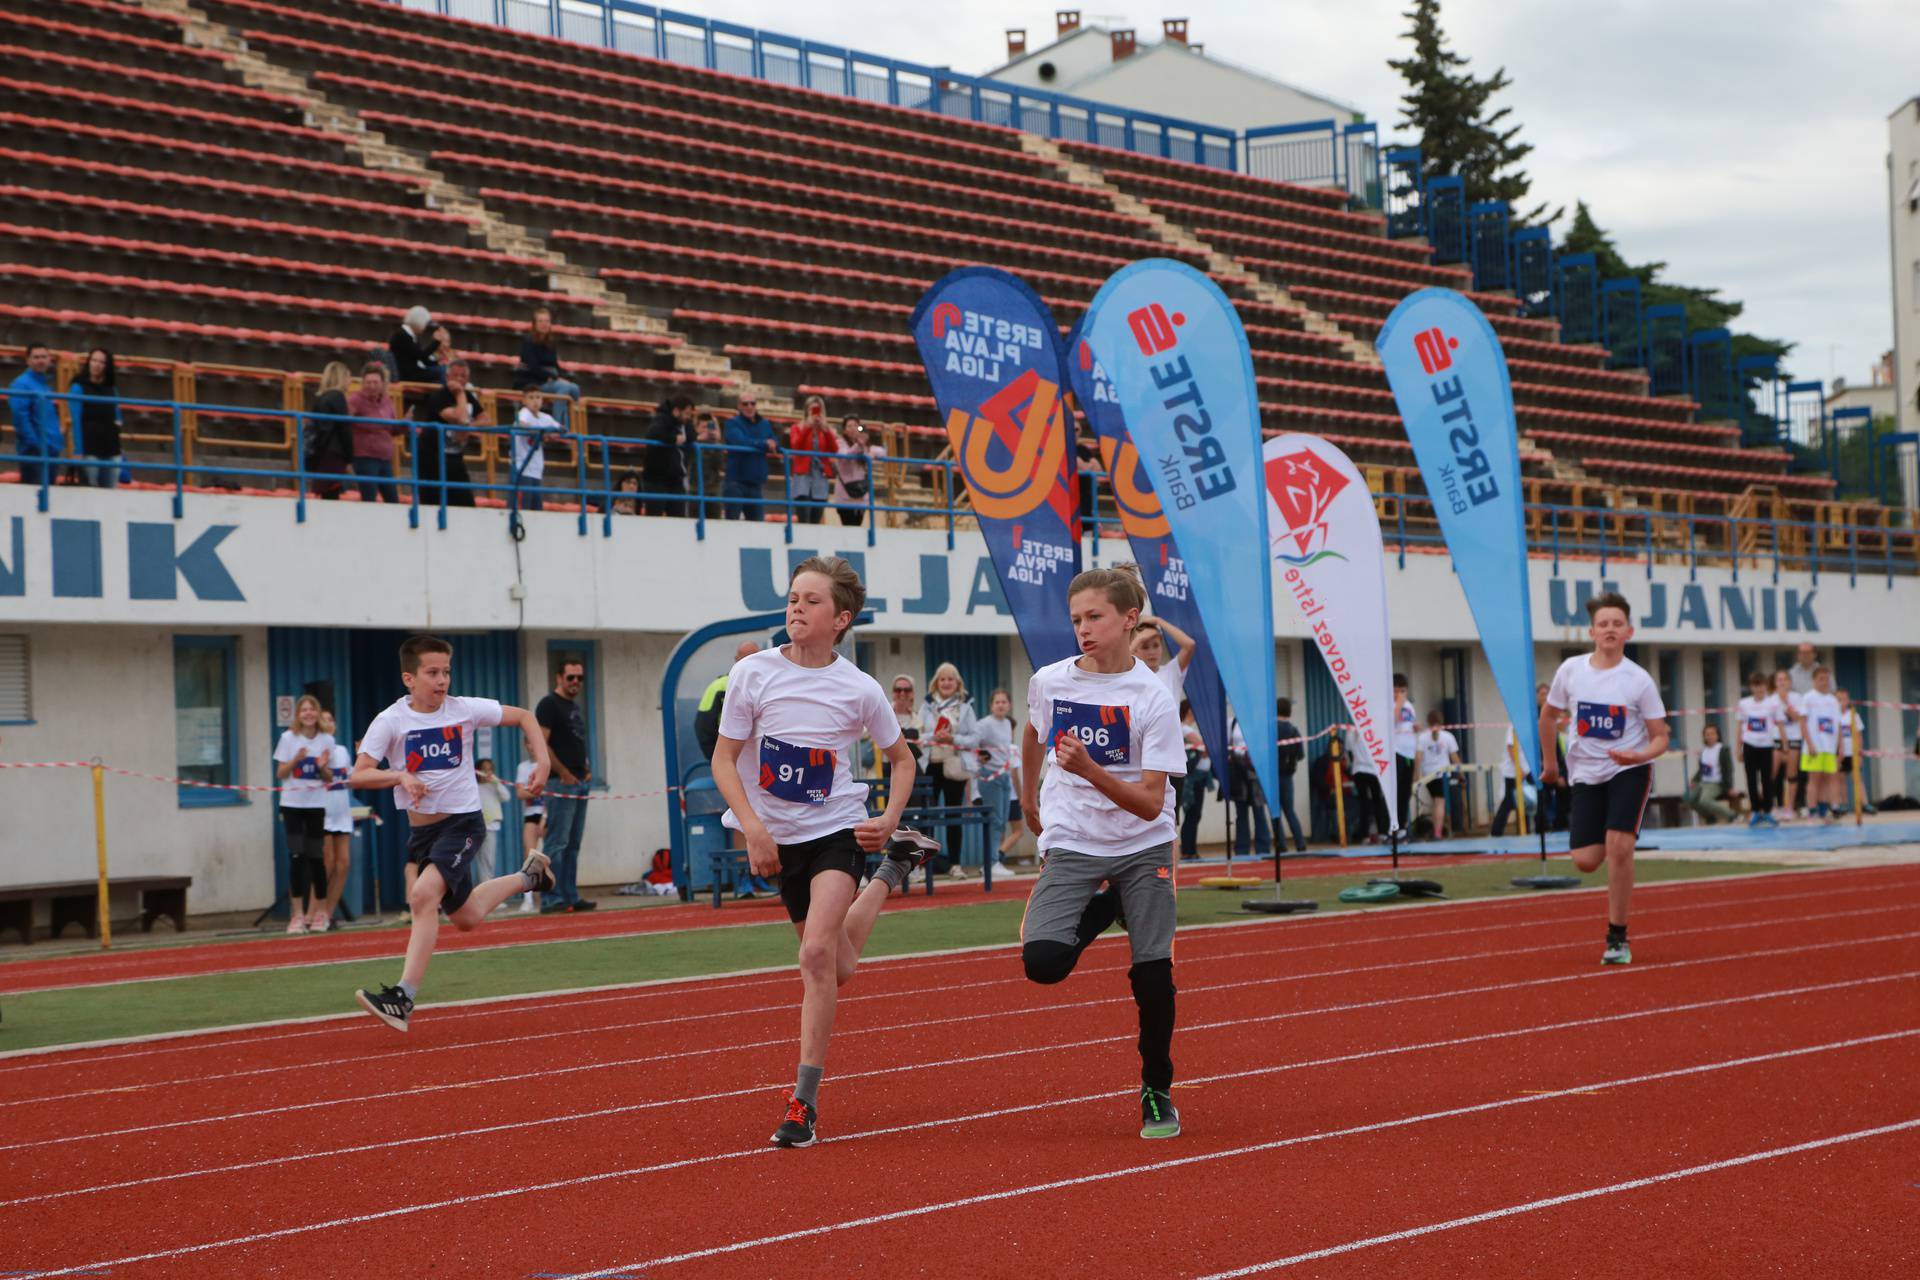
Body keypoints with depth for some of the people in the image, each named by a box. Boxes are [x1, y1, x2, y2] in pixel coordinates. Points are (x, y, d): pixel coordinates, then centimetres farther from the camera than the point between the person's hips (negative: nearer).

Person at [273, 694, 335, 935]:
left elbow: (329, 778, 9)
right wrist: (296, 760, -17)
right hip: (292, 804, -1)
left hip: (317, 805, 1)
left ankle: (317, 913, 14)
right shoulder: (288, 738, -1)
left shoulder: (327, 740, 4)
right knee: (297, 857, -6)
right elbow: (280, 773, 0)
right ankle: (297, 915, -3)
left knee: (316, 858, 2)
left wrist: (323, 767, -12)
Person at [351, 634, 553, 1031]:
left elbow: (523, 717, 7)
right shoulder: (391, 721, -7)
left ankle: (403, 998, -24)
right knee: (465, 917, 16)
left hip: (463, 822, -4)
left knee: (423, 895, -26)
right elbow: (358, 775, -13)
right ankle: (527, 876, 44)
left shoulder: (465, 710, -6)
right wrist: (400, 776, -29)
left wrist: (542, 761, -6)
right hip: (421, 828, 4)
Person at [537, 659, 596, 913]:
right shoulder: (549, 704, -7)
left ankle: (571, 897, 14)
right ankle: (552, 899, -11)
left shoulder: (578, 708, 20)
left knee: (573, 845, 10)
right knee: (556, 843, -10)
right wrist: (563, 773, -17)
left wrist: (586, 768, 11)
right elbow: (540, 744, -15)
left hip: (580, 783, 9)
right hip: (561, 784, -9)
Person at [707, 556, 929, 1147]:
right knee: (836, 969, 16)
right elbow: (724, 760, -6)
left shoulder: (859, 689, -8)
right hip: (778, 836, 3)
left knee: (818, 954, -22)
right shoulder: (753, 673, -9)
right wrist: (753, 828, -19)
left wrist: (888, 819, -8)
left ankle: (804, 1103, -14)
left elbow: (901, 758, 8)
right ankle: (889, 873, 48)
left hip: (839, 829, -3)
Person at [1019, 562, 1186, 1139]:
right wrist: (1029, 801, 28)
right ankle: (1102, 910, 17)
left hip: (1143, 847, -2)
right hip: (1071, 846, 2)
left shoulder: (1153, 698, -14)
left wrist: (1090, 770, -32)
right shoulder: (1048, 681, -3)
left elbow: (1150, 803, -19)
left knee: (1153, 970, -9)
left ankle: (1157, 1091, 14)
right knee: (1042, 962, -18)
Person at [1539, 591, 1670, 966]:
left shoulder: (1639, 680, -9)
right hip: (1587, 773, 3)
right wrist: (1549, 761, 19)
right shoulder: (1571, 670, -2)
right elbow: (1549, 714, 15)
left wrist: (1639, 755, -25)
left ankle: (1617, 938, -6)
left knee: (1618, 846, -19)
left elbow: (1660, 738, -5)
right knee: (1585, 861, -5)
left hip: (1630, 770, -3)